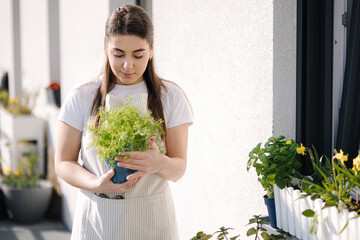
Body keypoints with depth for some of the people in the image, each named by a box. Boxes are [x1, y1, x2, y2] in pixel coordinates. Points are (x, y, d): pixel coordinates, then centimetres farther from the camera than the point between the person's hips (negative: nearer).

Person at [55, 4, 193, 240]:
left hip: (152, 219, 0)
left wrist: (160, 163, -25)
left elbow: (179, 169, -3)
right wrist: (97, 184, -20)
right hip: (96, 219, 0)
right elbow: (63, 163, -1)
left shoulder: (170, 97, -2)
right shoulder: (81, 97, -2)